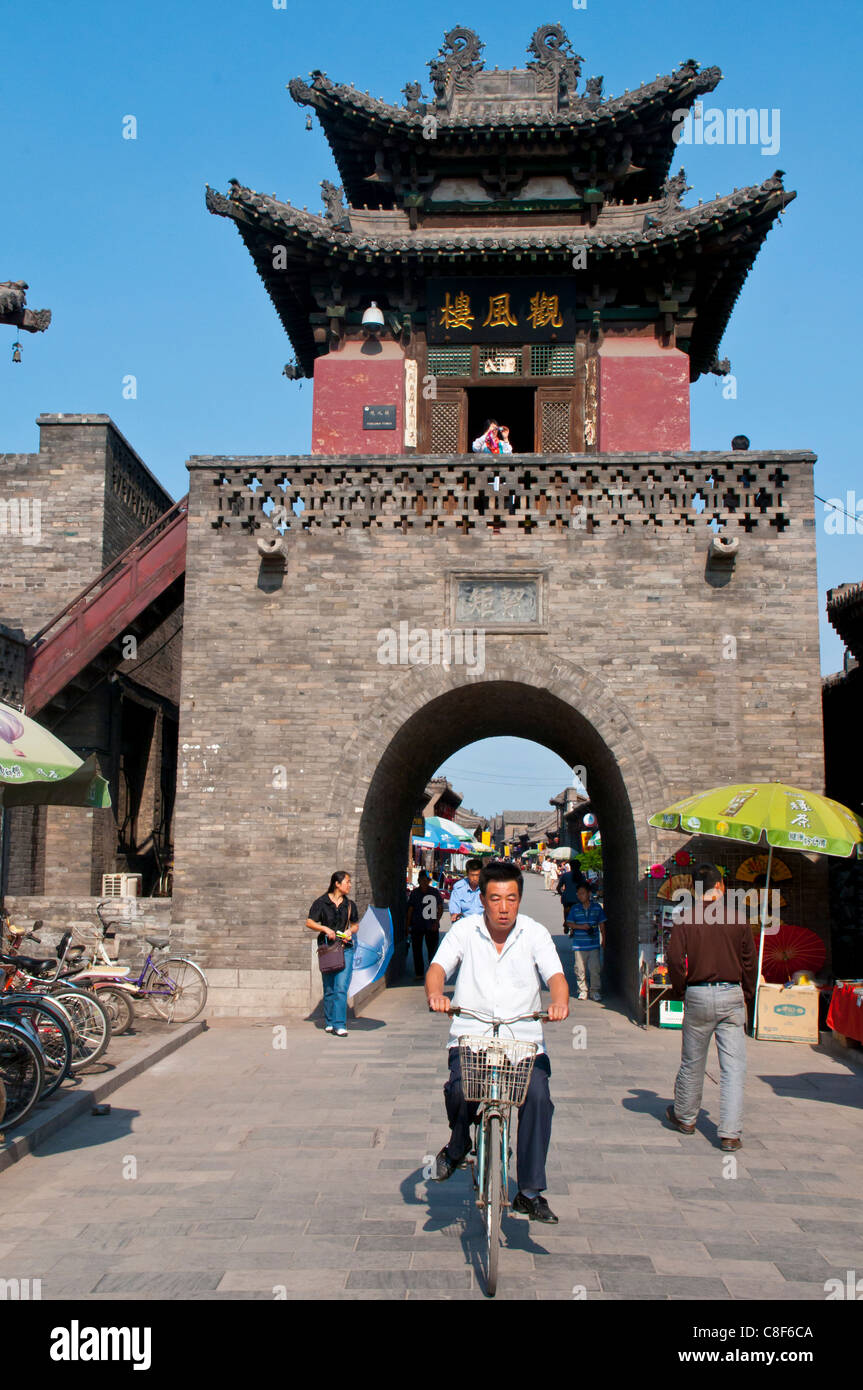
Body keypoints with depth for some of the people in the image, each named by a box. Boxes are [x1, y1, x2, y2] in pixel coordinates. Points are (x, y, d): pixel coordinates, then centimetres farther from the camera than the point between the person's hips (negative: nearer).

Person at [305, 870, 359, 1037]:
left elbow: (356, 925, 21)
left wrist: (350, 931, -1)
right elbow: (309, 922, -2)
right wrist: (325, 928, -16)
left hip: (345, 948, 1)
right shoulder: (321, 902, 1)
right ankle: (329, 1022, 20)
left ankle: (339, 1025, -8)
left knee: (341, 987, -10)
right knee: (329, 989, 7)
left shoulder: (350, 905, 10)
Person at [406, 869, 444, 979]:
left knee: (432, 950, 3)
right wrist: (408, 924, 5)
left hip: (431, 926, -1)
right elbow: (410, 909, 8)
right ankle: (418, 973, 13)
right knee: (417, 950, 4)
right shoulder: (415, 893, 4)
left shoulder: (435, 892, 1)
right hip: (417, 927, 1)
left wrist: (436, 922, -7)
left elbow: (440, 908, 3)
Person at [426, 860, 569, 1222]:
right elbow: (438, 966, -6)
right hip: (471, 1035, 0)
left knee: (538, 1097, -20)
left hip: (524, 1039, 1)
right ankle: (458, 1144, 11)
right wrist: (435, 994, -29)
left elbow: (555, 975, -6)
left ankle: (530, 1193, -3)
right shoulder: (464, 930, 5)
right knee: (459, 1090, -25)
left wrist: (560, 1001, -30)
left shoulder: (535, 933, 5)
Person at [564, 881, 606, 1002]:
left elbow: (602, 924, 10)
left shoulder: (597, 907, 4)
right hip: (579, 944, 0)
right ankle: (583, 990, 16)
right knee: (580, 969, 3)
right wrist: (581, 927, -12)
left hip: (594, 944, 0)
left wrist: (603, 940, 10)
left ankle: (595, 991, 10)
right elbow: (569, 923, 3)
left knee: (595, 968, -2)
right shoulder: (575, 909, 2)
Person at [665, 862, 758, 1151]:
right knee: (733, 1067, 4)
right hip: (732, 996, 0)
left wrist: (682, 991, 7)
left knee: (692, 1063, 14)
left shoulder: (685, 917, -5)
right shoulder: (737, 918, -1)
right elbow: (750, 962, 4)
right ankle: (730, 1133, 2)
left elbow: (675, 959, -8)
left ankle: (684, 1117, 32)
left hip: (698, 995, 0)